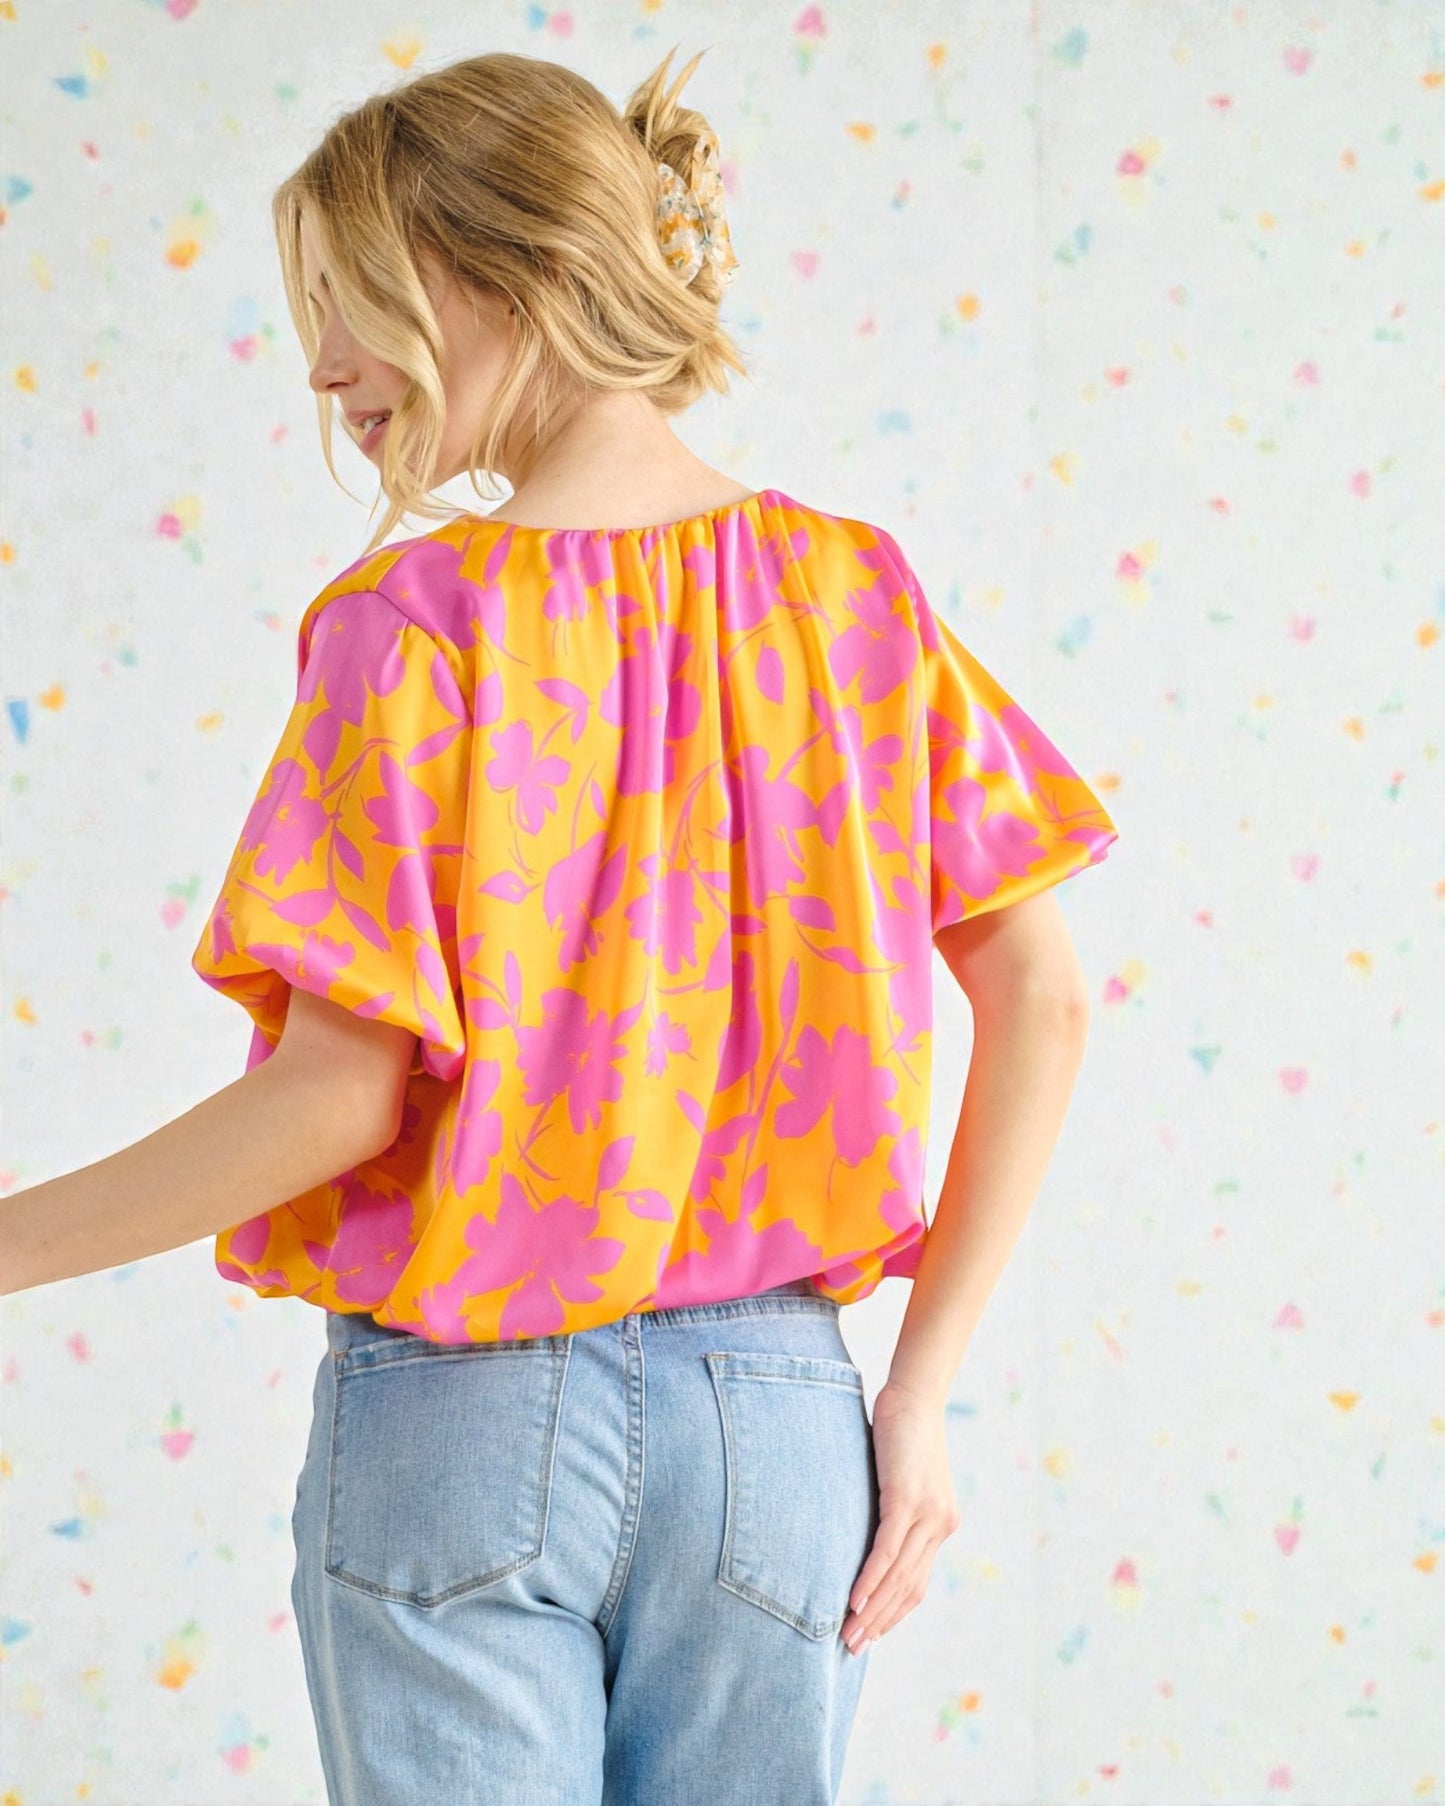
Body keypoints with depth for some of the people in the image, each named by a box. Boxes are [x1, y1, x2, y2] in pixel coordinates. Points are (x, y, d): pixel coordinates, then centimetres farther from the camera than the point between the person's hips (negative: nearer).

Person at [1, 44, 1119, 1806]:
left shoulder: (417, 621, -12)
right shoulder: (848, 590, 2)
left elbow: (343, 1088, -15)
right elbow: (1038, 1004, 0)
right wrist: (917, 1397, 4)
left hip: (460, 1416, -4)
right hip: (773, 1417, 4)